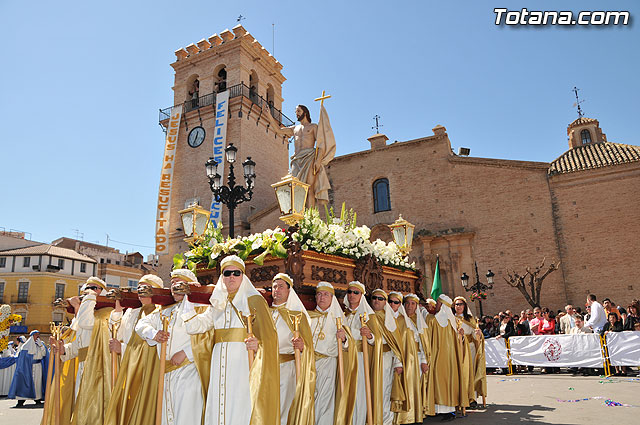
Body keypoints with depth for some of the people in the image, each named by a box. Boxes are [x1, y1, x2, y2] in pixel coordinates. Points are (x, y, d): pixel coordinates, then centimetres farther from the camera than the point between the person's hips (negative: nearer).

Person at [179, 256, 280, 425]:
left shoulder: (254, 300, 2)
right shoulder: (217, 304, 17)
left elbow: (269, 336, -6)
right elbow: (194, 327, 7)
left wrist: (258, 344, -26)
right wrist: (188, 300, 1)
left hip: (244, 365, -4)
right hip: (220, 365, 5)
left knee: (241, 409, -8)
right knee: (218, 410, 4)